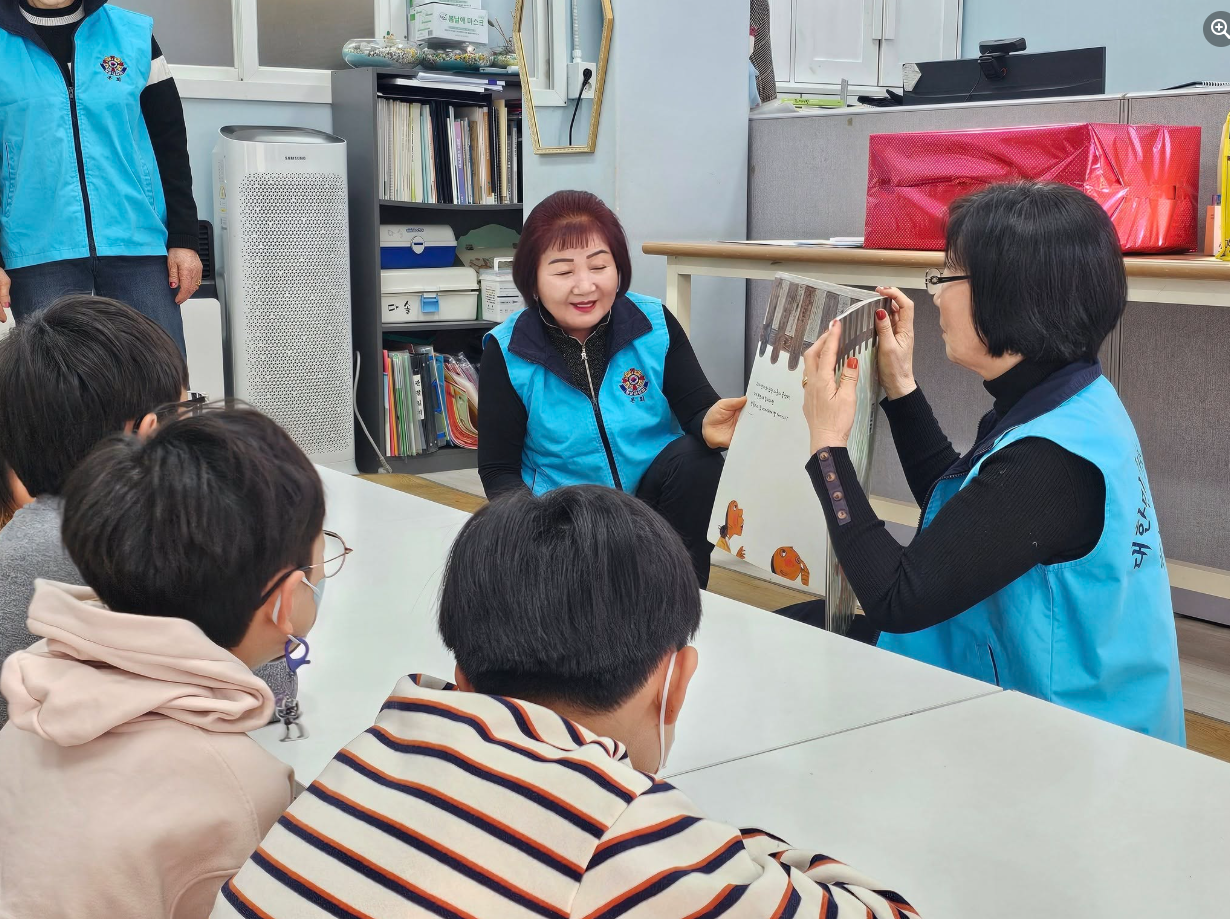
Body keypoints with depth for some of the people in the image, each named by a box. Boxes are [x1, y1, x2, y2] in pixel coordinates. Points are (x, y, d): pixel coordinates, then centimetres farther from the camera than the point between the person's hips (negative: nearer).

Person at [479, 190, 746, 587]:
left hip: (655, 495, 3)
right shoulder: (506, 353, -9)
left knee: (698, 459, -27)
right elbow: (498, 469, -5)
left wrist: (709, 426, -32)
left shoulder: (656, 325, -6)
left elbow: (697, 407, -5)